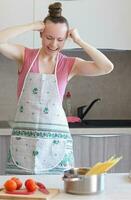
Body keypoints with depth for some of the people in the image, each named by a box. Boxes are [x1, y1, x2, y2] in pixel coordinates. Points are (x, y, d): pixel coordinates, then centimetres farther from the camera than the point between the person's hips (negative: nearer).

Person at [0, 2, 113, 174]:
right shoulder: (25, 55, 3)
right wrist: (32, 26, -9)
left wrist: (79, 41, -4)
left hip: (55, 139, 1)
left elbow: (107, 67, -9)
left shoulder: (70, 64, 4)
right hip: (23, 137, 0)